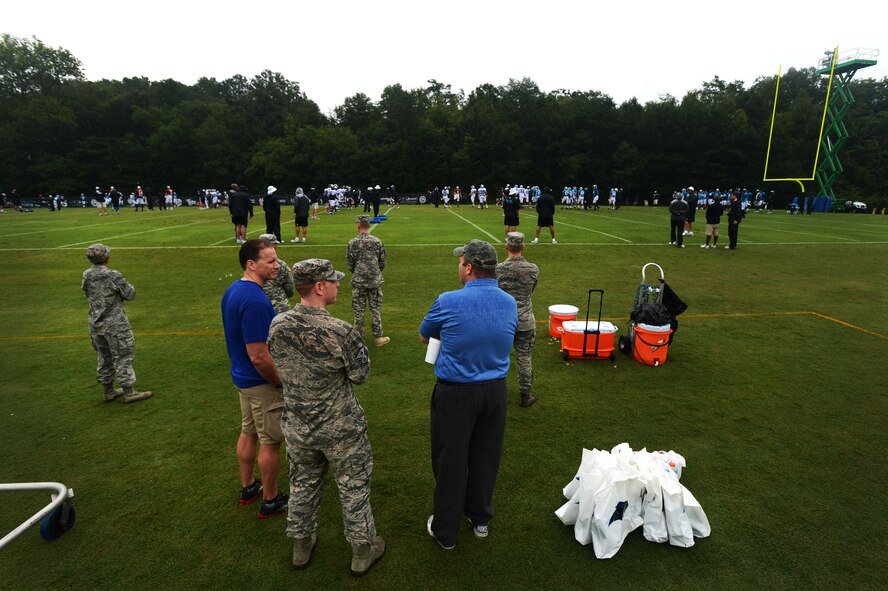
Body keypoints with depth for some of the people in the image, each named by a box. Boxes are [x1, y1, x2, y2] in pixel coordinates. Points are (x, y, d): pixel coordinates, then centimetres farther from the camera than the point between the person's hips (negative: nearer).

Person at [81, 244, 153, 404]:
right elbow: (130, 294, -10)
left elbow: (89, 293, 15)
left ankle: (109, 391, 26)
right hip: (115, 324, -6)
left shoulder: (86, 276, 0)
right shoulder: (113, 275, -18)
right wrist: (128, 285, 10)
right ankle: (129, 392, 7)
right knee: (123, 357, 2)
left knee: (104, 357, 17)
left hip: (96, 324, 6)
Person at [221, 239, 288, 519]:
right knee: (270, 442, 7)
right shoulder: (255, 300, -29)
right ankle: (270, 501, 24)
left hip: (242, 377, 9)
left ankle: (248, 487, 42)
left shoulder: (232, 290, 2)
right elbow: (259, 356, -30)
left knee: (248, 433, 23)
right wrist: (282, 382, -14)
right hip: (262, 383, -9)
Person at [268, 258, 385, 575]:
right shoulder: (341, 332, -28)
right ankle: (362, 550, 34)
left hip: (297, 427, 5)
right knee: (354, 489, 16)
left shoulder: (277, 326, -12)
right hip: (341, 430, -4)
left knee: (303, 485, 25)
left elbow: (278, 363, 5)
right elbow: (360, 375, -14)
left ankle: (301, 545, 45)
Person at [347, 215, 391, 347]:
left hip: (358, 281, 0)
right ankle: (378, 337, 13)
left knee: (359, 310, 9)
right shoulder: (377, 241, -4)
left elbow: (350, 265, 0)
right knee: (376, 309, 8)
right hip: (375, 280, 1)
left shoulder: (352, 243, -6)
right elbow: (382, 263, 2)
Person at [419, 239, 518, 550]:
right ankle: (481, 518, 41)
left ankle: (446, 531, 29)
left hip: (455, 394, -4)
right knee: (485, 458, 20)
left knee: (451, 461, 12)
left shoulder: (449, 302, -19)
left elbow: (424, 336, -1)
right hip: (495, 392, 5)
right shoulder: (510, 303, -4)